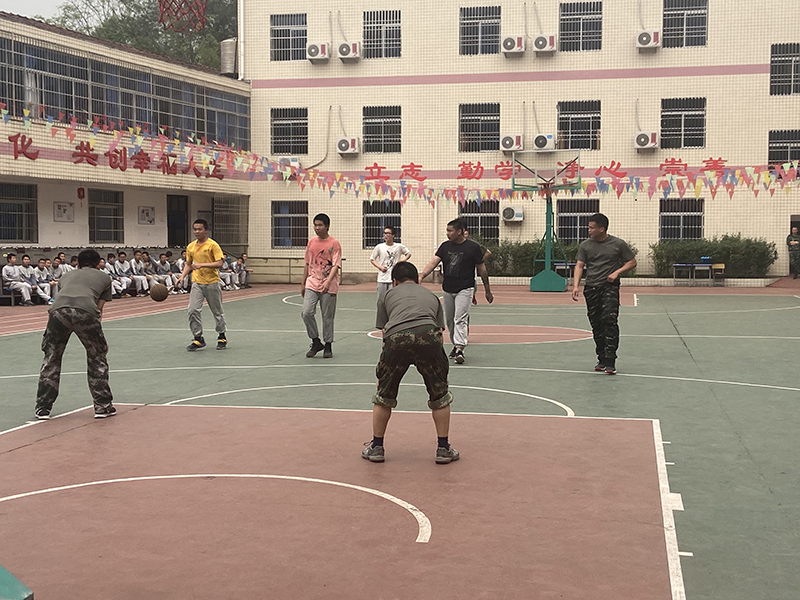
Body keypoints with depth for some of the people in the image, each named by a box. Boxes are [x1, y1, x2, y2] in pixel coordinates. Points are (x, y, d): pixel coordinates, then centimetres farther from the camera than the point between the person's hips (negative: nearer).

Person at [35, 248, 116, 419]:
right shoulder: (104, 277, 31)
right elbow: (99, 308, 29)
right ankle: (103, 406, 21)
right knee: (97, 358, 18)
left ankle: (43, 408, 21)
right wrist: (102, 341, 37)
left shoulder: (67, 275, 38)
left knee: (51, 360, 19)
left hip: (58, 311, 2)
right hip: (85, 311, -2)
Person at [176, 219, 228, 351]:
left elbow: (219, 263, -15)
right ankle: (198, 339, 0)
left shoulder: (213, 245, -9)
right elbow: (188, 264, 20)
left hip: (212, 283, -4)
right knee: (193, 310, -9)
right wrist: (182, 276, 4)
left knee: (217, 312, 8)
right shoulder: (190, 247, 8)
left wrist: (202, 265, -24)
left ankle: (222, 337, 26)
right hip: (197, 283, 4)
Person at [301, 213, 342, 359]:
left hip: (329, 287, -4)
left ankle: (328, 346, 18)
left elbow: (336, 265, -12)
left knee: (327, 317, 3)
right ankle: (315, 342, 6)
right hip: (312, 284, 4)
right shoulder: (311, 242, 10)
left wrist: (328, 282, -26)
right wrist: (303, 284, 16)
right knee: (307, 312, -11)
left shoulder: (334, 243, -5)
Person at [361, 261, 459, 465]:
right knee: (440, 396, 21)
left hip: (396, 338, 0)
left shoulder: (387, 296, 32)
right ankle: (444, 449, 26)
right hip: (428, 336, 1)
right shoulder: (431, 296, 36)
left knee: (383, 396, 21)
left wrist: (382, 376, 39)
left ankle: (376, 447, 30)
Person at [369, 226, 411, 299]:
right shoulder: (379, 247, 1)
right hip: (382, 279, 1)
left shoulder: (399, 247, 1)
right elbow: (372, 259, 10)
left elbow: (408, 254, 17)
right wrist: (380, 267, -5)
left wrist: (403, 259, -3)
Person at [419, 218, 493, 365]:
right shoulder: (445, 246, 5)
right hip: (448, 289, 5)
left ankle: (460, 349, -24)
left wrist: (487, 291, 5)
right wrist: (421, 276, -22)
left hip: (465, 289, -5)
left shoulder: (473, 247, -6)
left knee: (460, 319, -18)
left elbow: (481, 269, 1)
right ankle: (456, 345, 28)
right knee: (450, 320, 12)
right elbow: (433, 262, -5)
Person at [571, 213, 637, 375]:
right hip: (591, 289, 4)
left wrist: (617, 272, -9)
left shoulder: (618, 244, 1)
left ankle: (610, 362, -17)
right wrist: (576, 285, -12)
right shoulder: (585, 245, 8)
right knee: (596, 325, 6)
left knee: (609, 321, -16)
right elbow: (579, 266, 3)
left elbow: (632, 262, 8)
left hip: (610, 287, -4)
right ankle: (601, 359, 17)